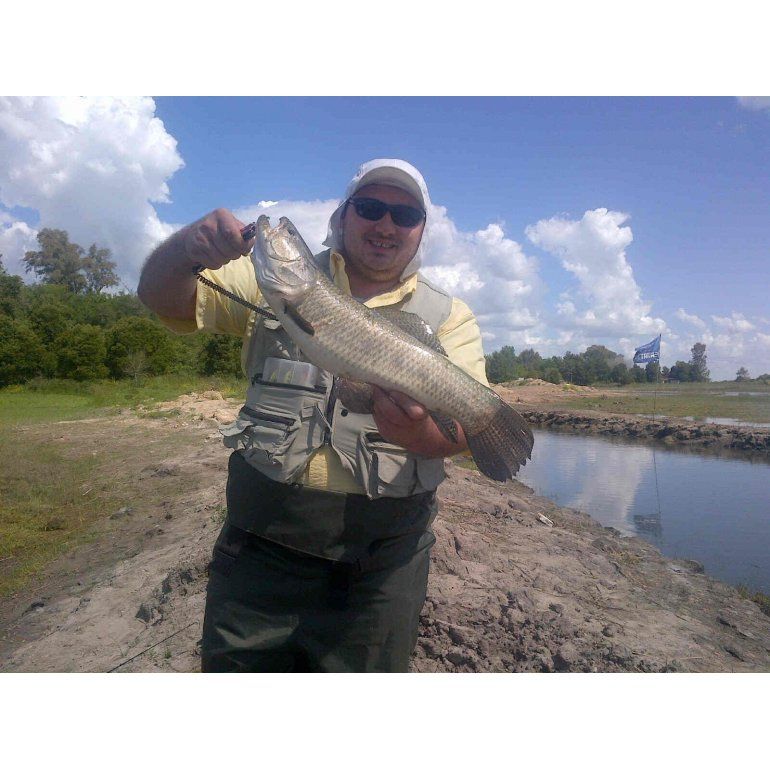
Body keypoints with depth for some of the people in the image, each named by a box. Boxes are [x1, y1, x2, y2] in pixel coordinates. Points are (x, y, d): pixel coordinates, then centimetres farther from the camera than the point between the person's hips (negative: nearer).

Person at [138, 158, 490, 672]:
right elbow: (163, 298, 3)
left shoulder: (448, 317, 2)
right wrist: (186, 247, -20)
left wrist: (421, 433, -32)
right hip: (261, 540, 1)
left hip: (380, 560, 0)